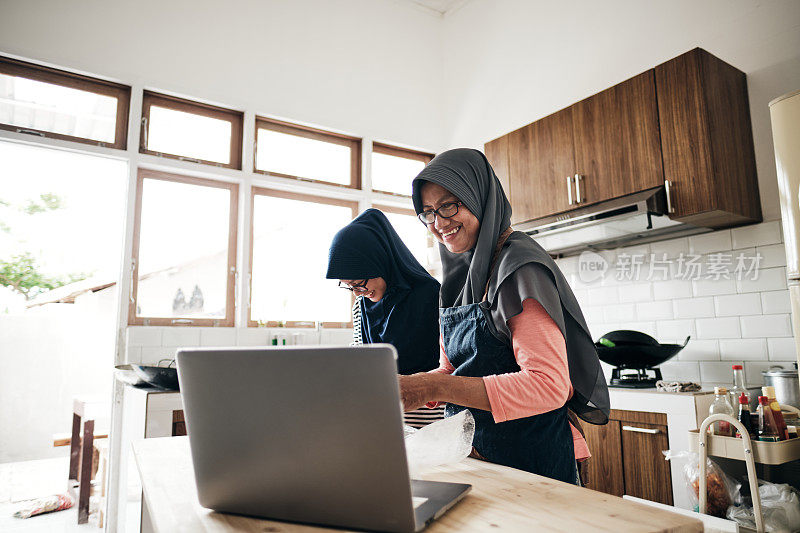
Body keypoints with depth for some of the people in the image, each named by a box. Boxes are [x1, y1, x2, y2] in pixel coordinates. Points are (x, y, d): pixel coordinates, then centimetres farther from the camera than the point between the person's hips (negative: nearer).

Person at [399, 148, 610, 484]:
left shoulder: (521, 267, -18)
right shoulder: (459, 275, 7)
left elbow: (548, 385, -27)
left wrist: (435, 387, -31)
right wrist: (405, 386, -9)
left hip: (531, 464, -7)